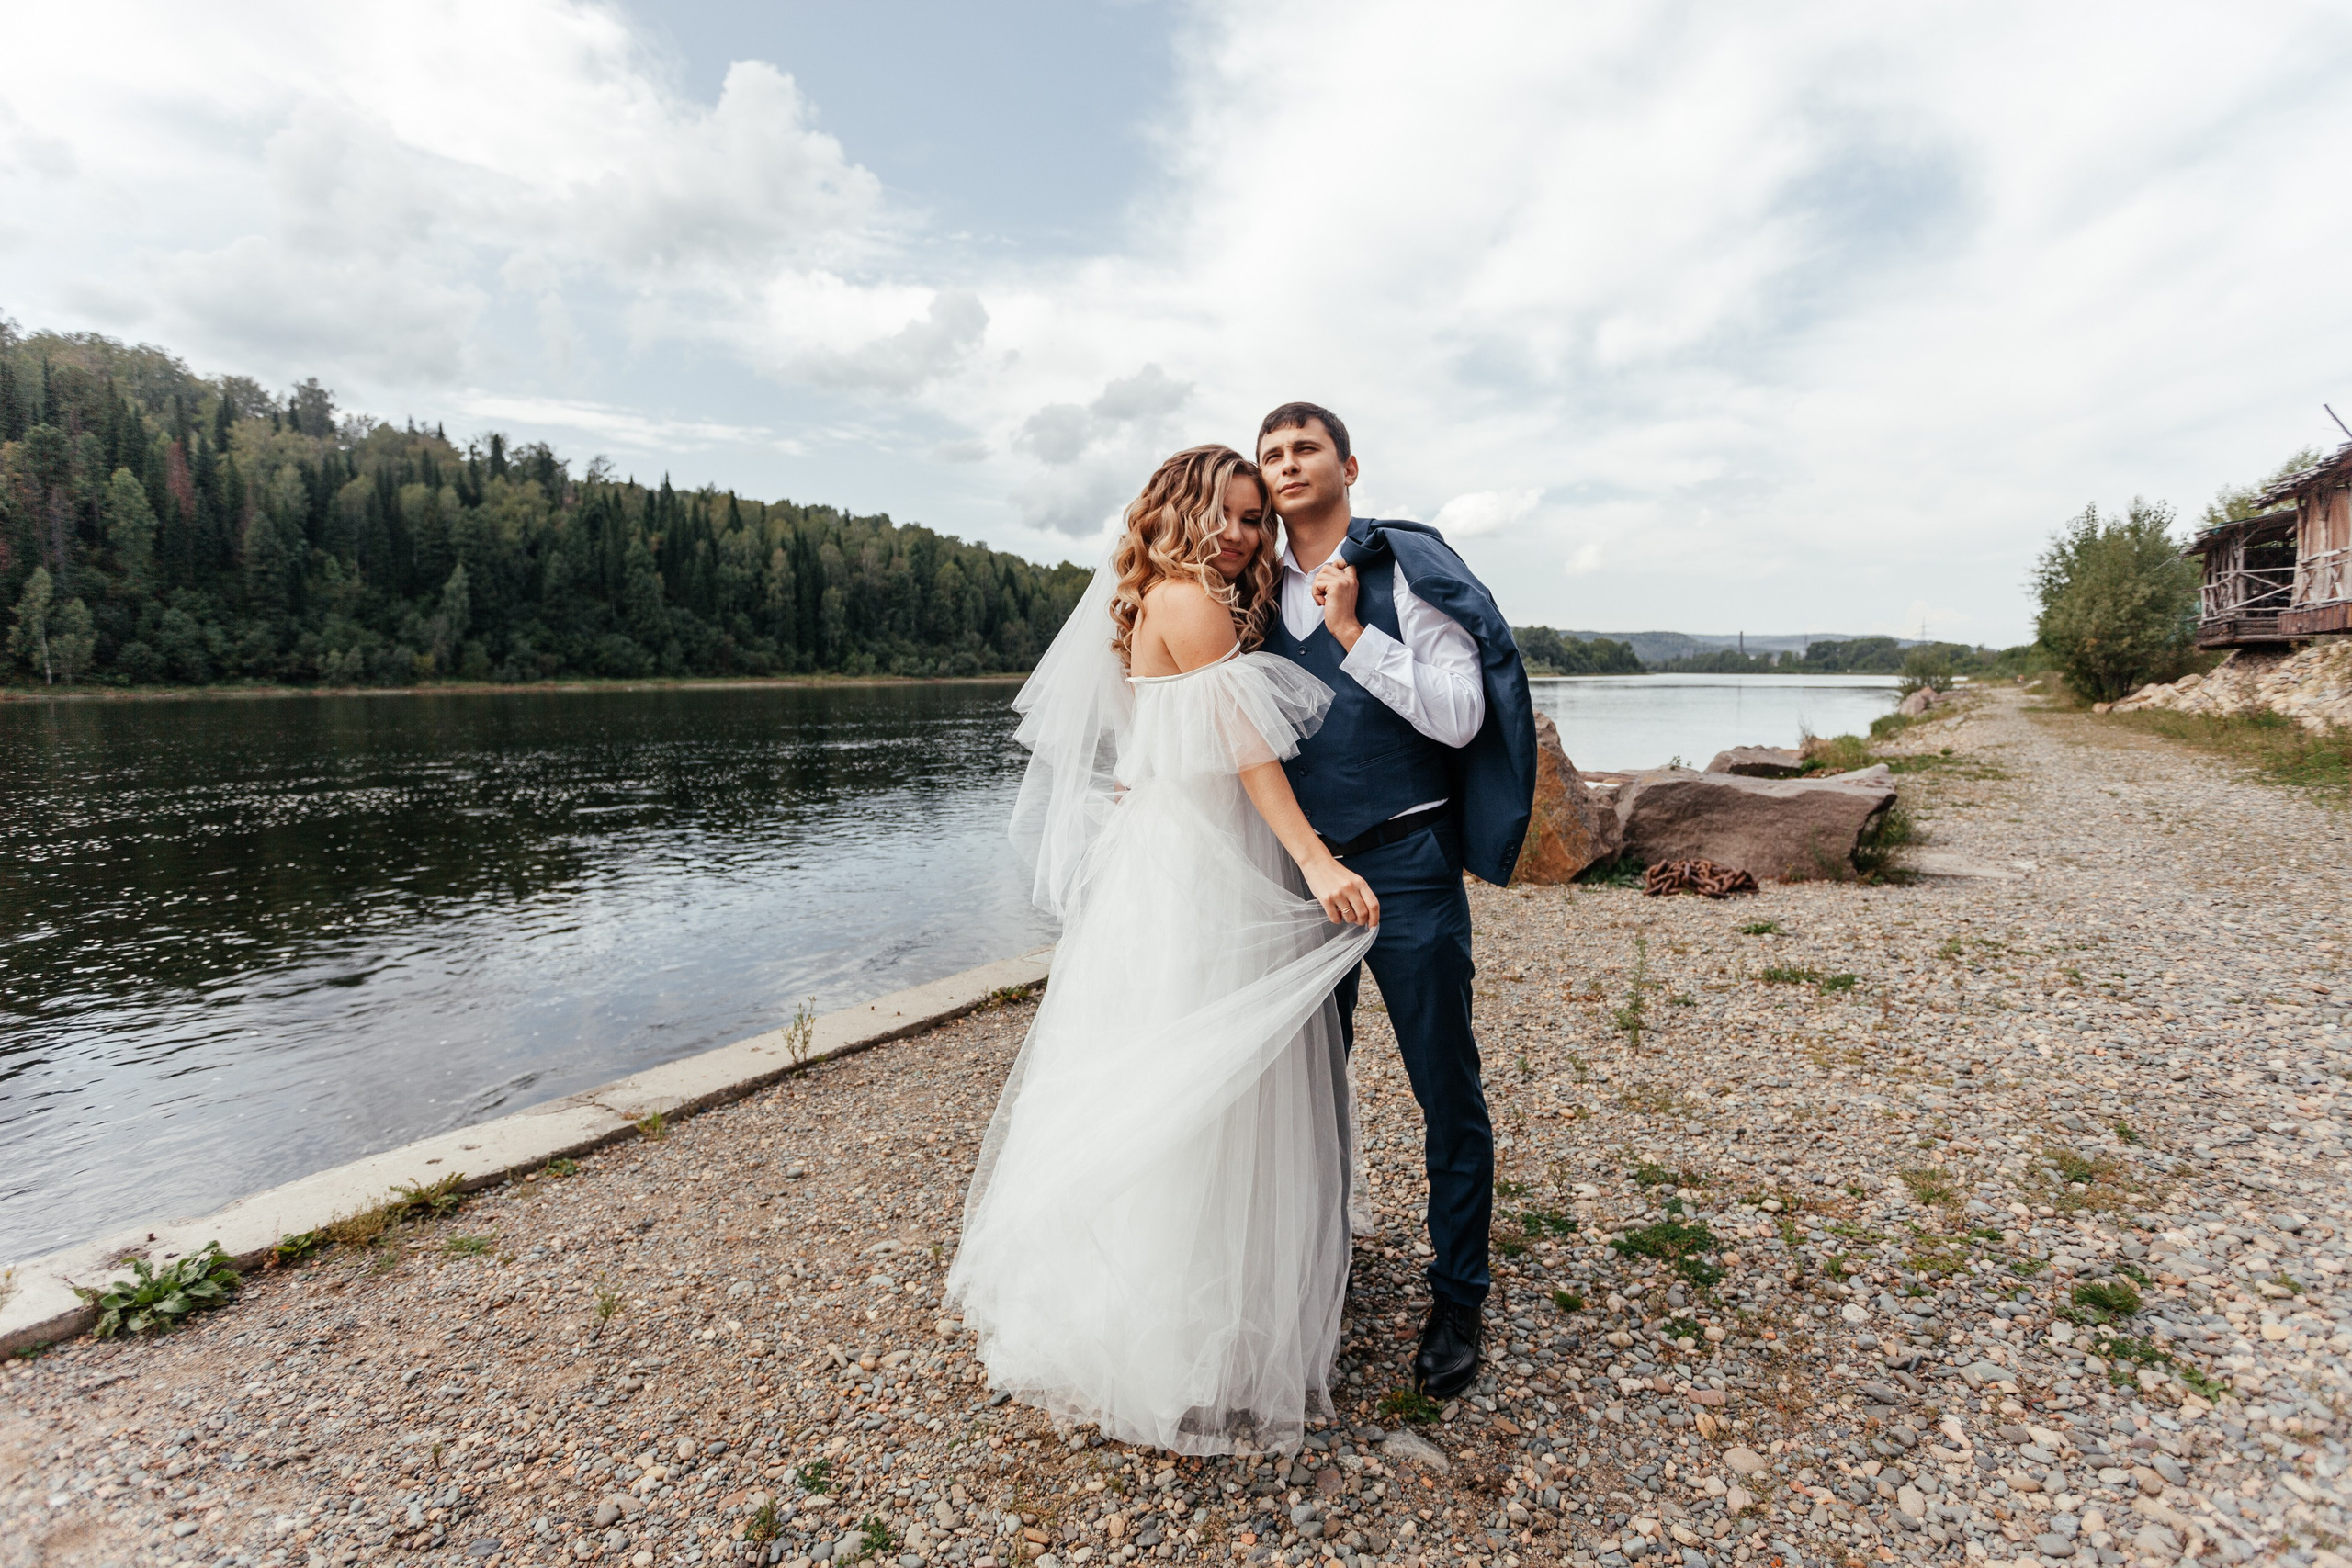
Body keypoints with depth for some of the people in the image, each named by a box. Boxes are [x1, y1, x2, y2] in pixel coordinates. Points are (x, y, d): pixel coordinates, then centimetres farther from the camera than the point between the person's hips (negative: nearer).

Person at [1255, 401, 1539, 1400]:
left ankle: (1458, 1299, 22)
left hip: (1406, 862, -4)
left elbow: (1460, 717, -13)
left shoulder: (1405, 569, -5)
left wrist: (1355, 635, -18)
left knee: (1446, 1089, 4)